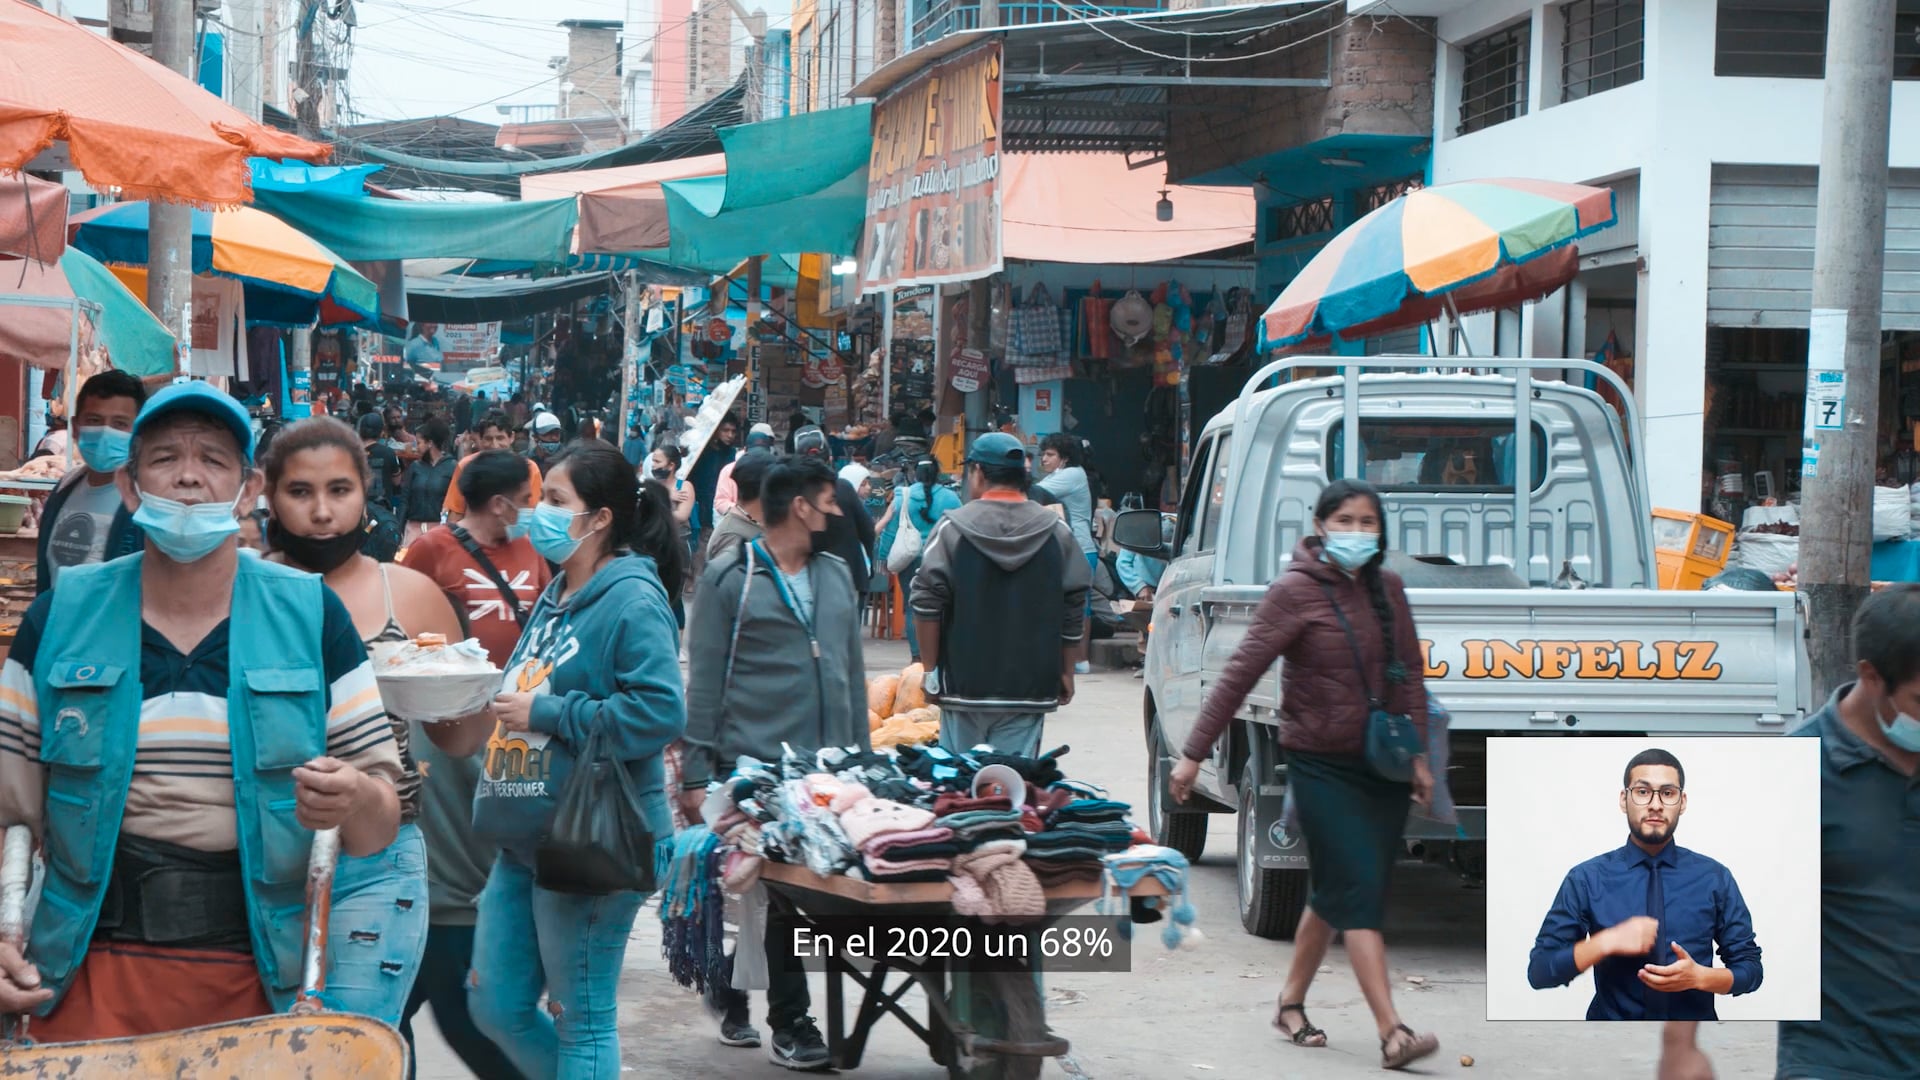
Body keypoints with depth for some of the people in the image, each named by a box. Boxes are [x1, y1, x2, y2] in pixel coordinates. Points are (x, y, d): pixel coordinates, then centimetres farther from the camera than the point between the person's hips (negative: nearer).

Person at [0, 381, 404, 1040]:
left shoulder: (311, 619, 2)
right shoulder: (60, 618, 3)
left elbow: (379, 828, 2)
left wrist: (355, 802, -20)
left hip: (256, 978, 0)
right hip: (92, 967, 0)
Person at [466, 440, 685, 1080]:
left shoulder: (631, 600, -14)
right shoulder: (557, 595, 14)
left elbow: (660, 712, -26)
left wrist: (546, 713, -20)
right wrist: (509, 706, 8)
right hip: (527, 838, 10)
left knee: (581, 1021, 0)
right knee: (497, 1007, 14)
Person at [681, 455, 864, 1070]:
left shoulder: (837, 575, 15)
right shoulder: (729, 579, -3)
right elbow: (703, 682, -4)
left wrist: (862, 760, 16)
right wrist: (696, 774, -8)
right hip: (750, 768, -5)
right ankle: (789, 1022, 5)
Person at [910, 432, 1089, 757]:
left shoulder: (951, 528, -3)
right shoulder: (1057, 533, 4)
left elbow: (927, 604, -5)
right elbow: (1074, 612, 7)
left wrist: (930, 669, 3)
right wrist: (1066, 672, 16)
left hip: (964, 683, -1)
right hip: (1030, 690, 1)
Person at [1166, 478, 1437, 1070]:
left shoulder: (1387, 589, 7)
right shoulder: (1295, 591, -10)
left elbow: (1410, 675, 14)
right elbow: (1240, 673, -12)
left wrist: (1418, 755, 11)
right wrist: (1194, 754, -14)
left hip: (1382, 768, 6)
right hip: (1322, 767, -6)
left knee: (1334, 895, 14)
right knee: (1358, 892, -13)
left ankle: (1291, 1003, 31)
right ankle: (1393, 1034, -18)